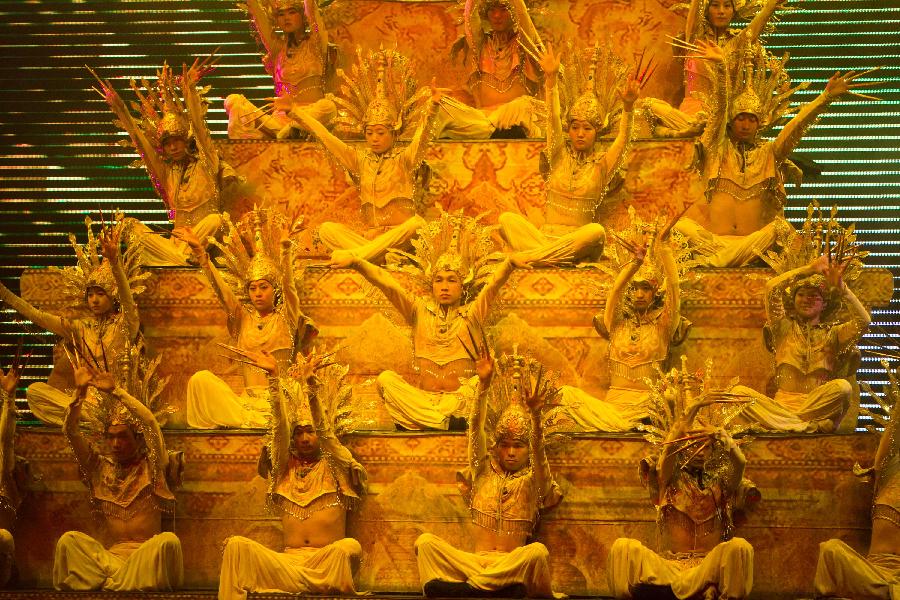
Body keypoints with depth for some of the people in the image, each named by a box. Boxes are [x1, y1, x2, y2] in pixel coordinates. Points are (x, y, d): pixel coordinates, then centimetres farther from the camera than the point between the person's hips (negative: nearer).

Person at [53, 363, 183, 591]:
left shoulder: (151, 467, 8)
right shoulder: (100, 468, 16)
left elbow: (150, 423, -8)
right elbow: (70, 431, 6)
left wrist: (115, 390, -11)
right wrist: (79, 390, -6)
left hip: (147, 555, -2)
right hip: (111, 554, 2)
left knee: (168, 540, -35)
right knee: (69, 540, -25)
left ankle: (112, 583, -28)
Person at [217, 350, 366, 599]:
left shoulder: (334, 467, 12)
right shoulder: (286, 468, 19)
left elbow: (324, 429, -2)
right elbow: (280, 427, 8)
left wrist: (311, 382, -12)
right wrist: (274, 377, -2)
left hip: (327, 561, -3)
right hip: (288, 559, 3)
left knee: (350, 546, -37)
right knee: (237, 544, -22)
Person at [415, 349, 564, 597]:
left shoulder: (531, 480, 7)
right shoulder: (484, 472, 12)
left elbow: (538, 448, -13)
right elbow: (477, 429, 0)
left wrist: (535, 413, -30)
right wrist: (483, 385, -13)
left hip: (511, 564, -1)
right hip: (475, 561, 2)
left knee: (538, 551, -34)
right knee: (425, 542, -21)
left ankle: (470, 586, -23)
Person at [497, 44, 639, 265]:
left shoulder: (602, 164, 7)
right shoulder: (560, 156, 11)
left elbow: (623, 138, -8)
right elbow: (553, 120, -2)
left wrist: (628, 107, -28)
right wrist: (551, 79, -16)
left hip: (577, 241, -1)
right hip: (545, 235, 2)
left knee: (596, 231, -36)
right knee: (507, 219, -22)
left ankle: (527, 257, -34)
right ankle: (550, 255, -39)